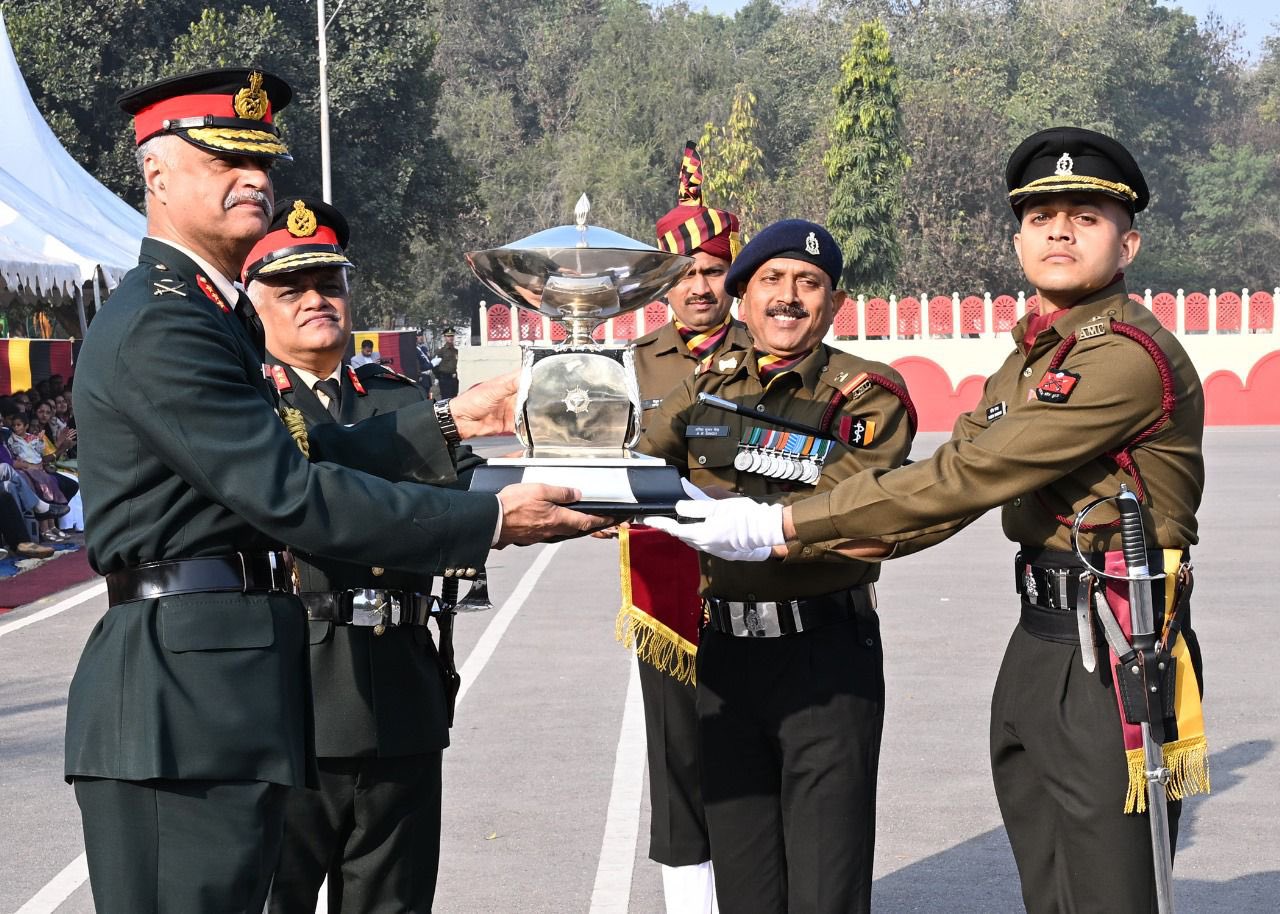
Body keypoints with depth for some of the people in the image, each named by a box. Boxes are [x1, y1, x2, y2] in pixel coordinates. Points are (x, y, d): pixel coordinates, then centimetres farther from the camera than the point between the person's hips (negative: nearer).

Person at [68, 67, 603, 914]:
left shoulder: (210, 312, 19)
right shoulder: (162, 328, -15)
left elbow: (294, 456, 19)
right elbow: (290, 494, -21)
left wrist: (446, 423, 14)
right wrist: (493, 520, -19)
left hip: (220, 684, 11)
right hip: (184, 696, -11)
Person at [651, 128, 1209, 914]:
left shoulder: (1129, 354, -18)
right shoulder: (1027, 361, 15)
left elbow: (964, 478, -22)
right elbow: (959, 481, 12)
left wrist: (782, 524, -19)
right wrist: (797, 542, -1)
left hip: (1113, 657, -9)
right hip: (1040, 642, 9)